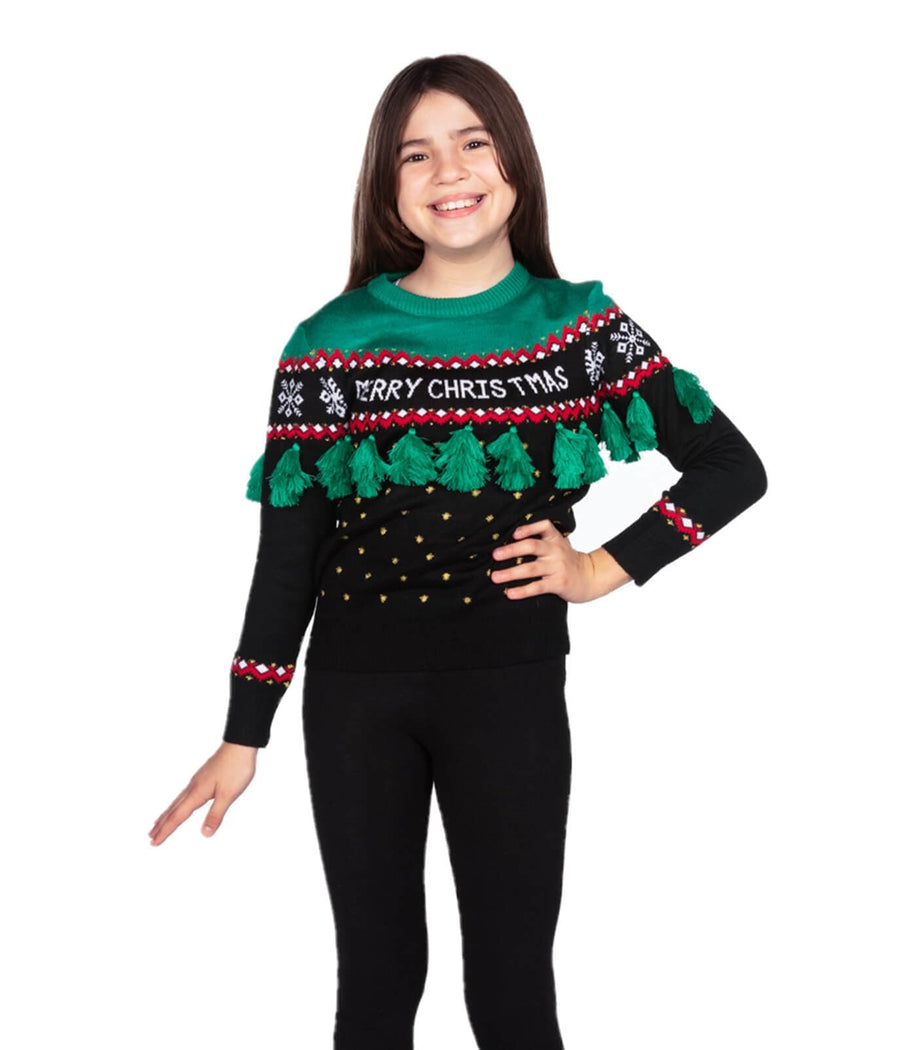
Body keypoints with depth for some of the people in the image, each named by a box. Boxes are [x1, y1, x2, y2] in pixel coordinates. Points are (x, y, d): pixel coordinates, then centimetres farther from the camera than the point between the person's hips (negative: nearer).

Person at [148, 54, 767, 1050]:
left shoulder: (578, 327, -1)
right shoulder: (330, 345, -2)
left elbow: (733, 467, 2)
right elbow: (288, 551, 0)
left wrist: (604, 568, -6)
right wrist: (244, 736, 1)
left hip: (511, 688, 0)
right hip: (354, 695, 1)